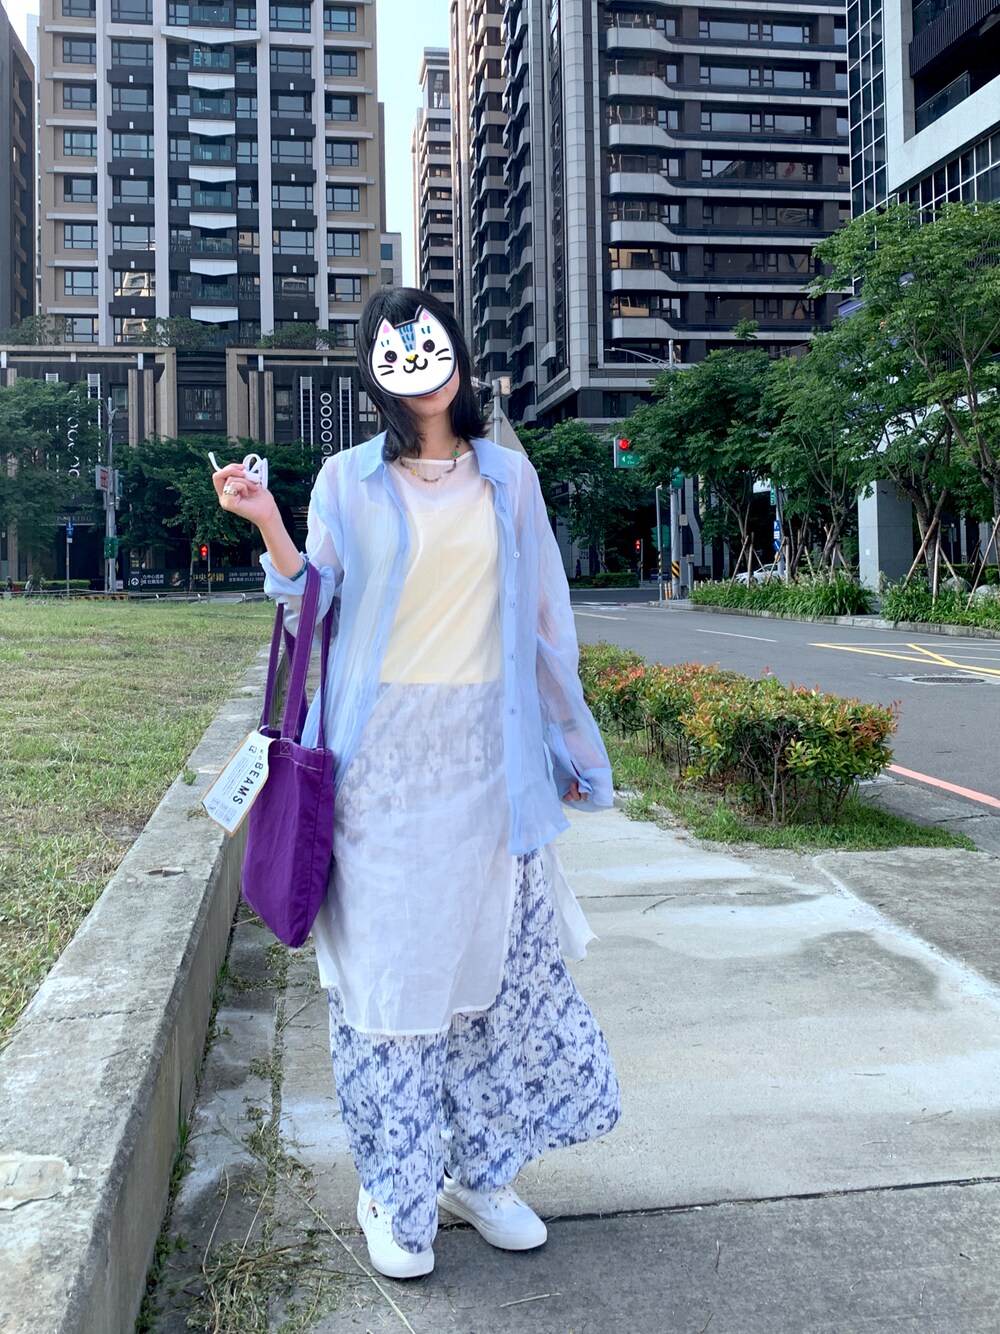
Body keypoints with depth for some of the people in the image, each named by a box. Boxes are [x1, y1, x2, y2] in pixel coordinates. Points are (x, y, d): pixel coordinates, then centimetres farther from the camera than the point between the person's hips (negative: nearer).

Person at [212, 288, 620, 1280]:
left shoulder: (507, 476, 10)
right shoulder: (349, 481, 4)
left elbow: (542, 618, 12)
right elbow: (320, 607, 0)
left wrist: (565, 745, 12)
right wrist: (269, 527, -16)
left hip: (488, 752, 3)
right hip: (385, 752, -2)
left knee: (502, 956, 6)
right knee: (389, 961, 2)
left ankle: (480, 1172, 25)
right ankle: (392, 1194, 19)